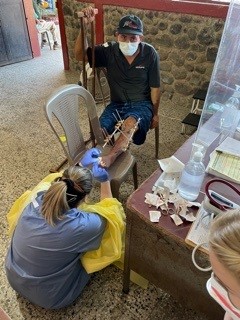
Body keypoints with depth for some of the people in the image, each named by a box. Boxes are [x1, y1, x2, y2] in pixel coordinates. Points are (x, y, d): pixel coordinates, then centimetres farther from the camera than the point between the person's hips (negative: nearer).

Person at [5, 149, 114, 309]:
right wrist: (105, 181, -11)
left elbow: (64, 185, 2)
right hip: (49, 297, -4)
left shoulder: (36, 202, -22)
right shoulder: (82, 226, -35)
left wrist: (81, 166, 5)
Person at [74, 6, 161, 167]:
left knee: (131, 122, -38)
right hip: (117, 104, 3)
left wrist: (155, 113, 2)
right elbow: (80, 55, -14)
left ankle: (109, 158, -53)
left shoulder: (150, 54, -10)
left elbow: (155, 88, -3)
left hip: (141, 104, -2)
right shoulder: (109, 50, -6)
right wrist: (84, 26, -27)